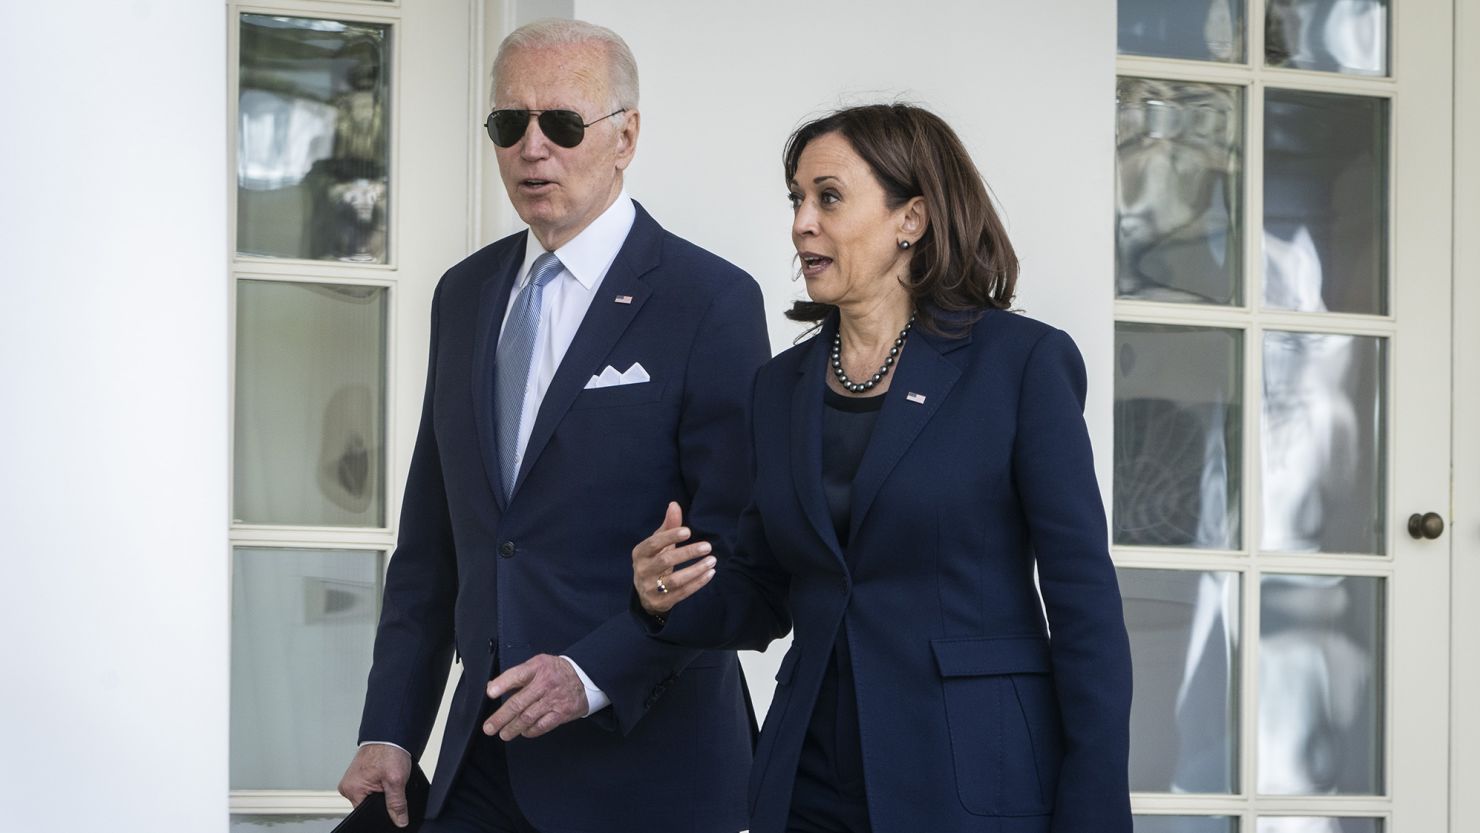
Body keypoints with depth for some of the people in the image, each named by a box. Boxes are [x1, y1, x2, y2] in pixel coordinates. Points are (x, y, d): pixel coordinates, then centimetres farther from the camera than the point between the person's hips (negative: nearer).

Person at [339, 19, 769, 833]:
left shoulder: (711, 301, -7)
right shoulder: (464, 294, 11)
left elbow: (734, 544, -11)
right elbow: (430, 537, 12)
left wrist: (596, 674, -20)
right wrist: (390, 733, 6)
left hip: (643, 762, -5)